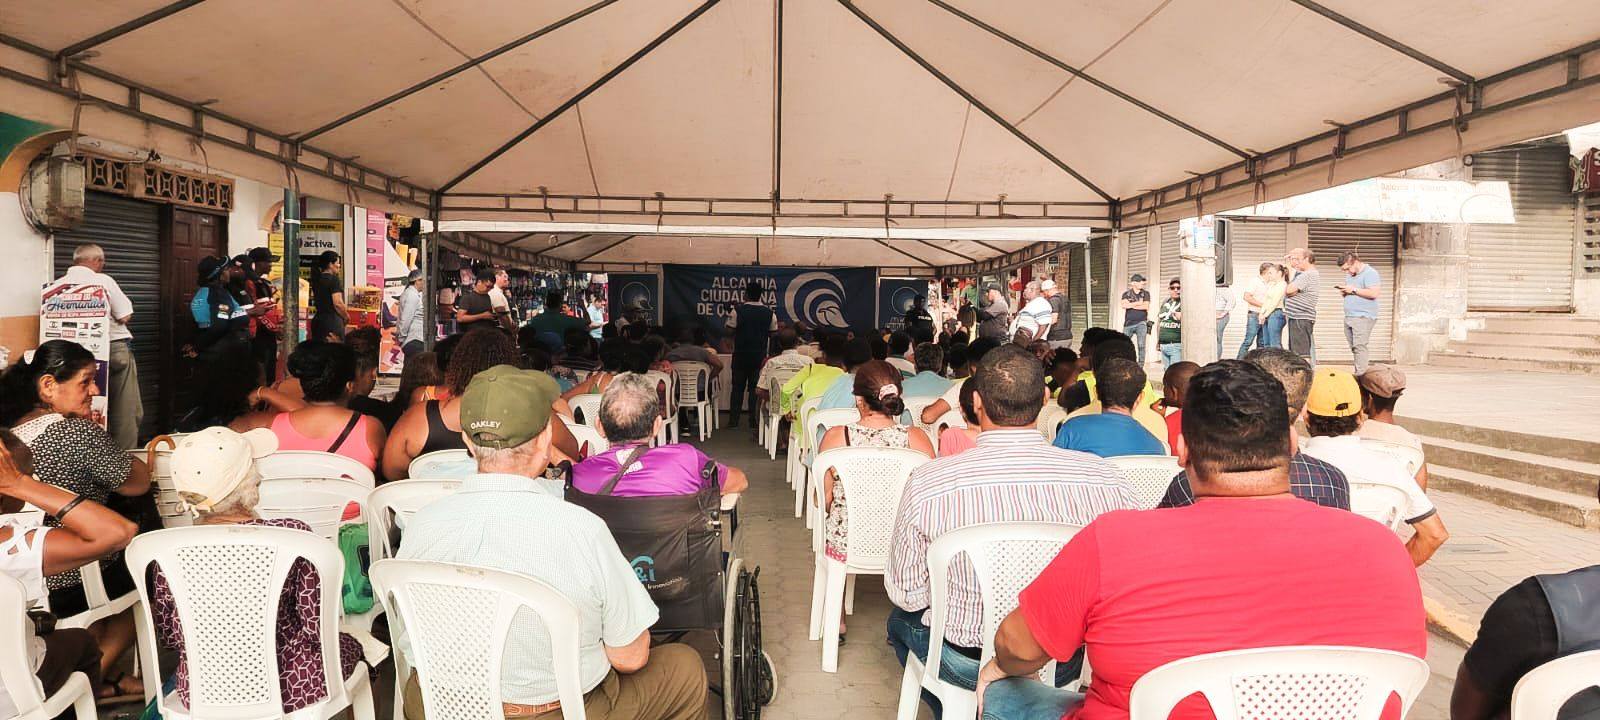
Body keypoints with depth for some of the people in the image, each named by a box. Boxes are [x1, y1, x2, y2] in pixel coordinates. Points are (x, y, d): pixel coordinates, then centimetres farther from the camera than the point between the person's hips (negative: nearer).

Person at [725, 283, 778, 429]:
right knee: (755, 387, 8)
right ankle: (755, 420, 6)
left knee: (737, 387, 8)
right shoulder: (769, 313, -2)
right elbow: (774, 333, 4)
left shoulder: (737, 311, -10)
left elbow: (729, 330, -8)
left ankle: (733, 420, 8)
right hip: (760, 355, 1)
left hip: (740, 354, -1)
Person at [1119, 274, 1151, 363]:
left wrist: (1131, 305, -8)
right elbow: (1124, 305, -12)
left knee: (1141, 345, -8)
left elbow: (1146, 306, -9)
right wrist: (1139, 302, -9)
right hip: (1128, 323, 1)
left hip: (1141, 323, -1)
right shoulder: (1126, 293, 6)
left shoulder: (1145, 293, 6)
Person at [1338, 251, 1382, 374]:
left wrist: (1353, 290, -15)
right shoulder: (1352, 275, 21)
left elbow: (1373, 293, -19)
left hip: (1363, 317, -9)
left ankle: (1361, 375, -17)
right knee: (1353, 348, 4)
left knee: (1359, 346, -15)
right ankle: (1358, 372, 6)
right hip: (1349, 317, 9)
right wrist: (1344, 291, 8)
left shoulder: (1370, 273, -7)